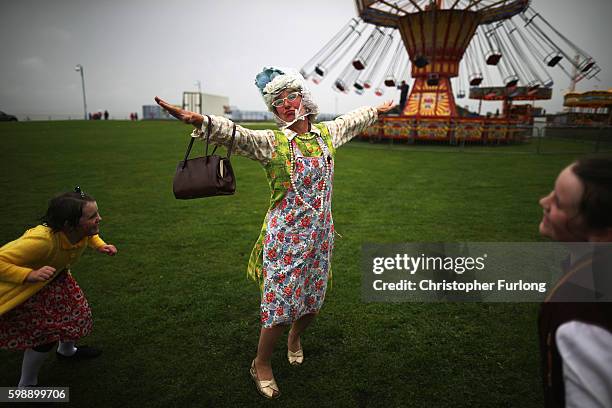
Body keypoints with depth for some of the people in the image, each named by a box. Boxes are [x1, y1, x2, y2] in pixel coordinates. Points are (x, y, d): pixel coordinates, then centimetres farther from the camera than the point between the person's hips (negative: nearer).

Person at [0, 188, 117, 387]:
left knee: (78, 312, 15)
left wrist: (100, 245, -12)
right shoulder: (41, 240, -44)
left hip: (56, 278, 7)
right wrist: (30, 275, -50)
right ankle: (26, 386, 20)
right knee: (47, 333, -8)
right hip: (24, 288, -7)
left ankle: (67, 351, 50)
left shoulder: (83, 231, -22)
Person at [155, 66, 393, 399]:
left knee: (312, 301, 17)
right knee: (280, 305, 1)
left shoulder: (327, 134, 4)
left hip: (320, 234, 5)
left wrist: (378, 110, 39)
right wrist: (200, 121, -48)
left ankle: (295, 337, 50)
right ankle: (261, 365, 27)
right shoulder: (270, 143, -11)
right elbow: (235, 133, -29)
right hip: (285, 236, -5)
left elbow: (352, 120, 24)